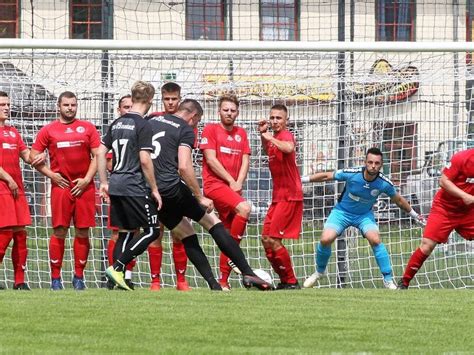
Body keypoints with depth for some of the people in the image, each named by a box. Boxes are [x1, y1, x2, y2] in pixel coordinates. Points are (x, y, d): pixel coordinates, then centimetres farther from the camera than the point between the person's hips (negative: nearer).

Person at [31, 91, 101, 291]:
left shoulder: (87, 128, 9)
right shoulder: (48, 130, 7)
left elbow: (97, 155, 7)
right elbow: (34, 156, 8)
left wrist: (87, 179, -4)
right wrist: (51, 175, -3)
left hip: (84, 187, 1)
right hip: (61, 186, -1)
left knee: (82, 232, 2)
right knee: (59, 231, -4)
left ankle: (79, 276, 10)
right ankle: (55, 277, 1)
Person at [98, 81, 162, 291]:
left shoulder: (116, 124, 13)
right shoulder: (143, 125, -10)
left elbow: (101, 153, 14)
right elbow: (145, 160, -15)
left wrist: (104, 183, 18)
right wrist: (154, 189, -9)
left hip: (116, 186, 8)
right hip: (135, 187, -8)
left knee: (126, 232, 14)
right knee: (152, 231, -1)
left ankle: (118, 276, 6)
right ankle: (116, 267, -10)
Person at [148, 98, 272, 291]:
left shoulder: (152, 121, 18)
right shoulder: (186, 130, -3)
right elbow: (184, 167, -15)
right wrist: (200, 198, -10)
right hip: (171, 187, -7)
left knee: (186, 234, 16)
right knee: (213, 222, 3)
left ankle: (213, 283, 8)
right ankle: (247, 273, -2)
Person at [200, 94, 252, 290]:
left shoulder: (241, 133, 17)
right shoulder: (211, 129, 0)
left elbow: (245, 161, 11)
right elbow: (211, 159, -8)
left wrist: (239, 183, -6)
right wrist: (231, 180, -9)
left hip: (232, 187, 6)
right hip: (214, 184, -6)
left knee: (229, 234, 5)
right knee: (244, 208, -30)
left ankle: (223, 280, 10)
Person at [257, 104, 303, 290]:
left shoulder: (286, 135, -13)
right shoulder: (274, 137, 14)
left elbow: (289, 148, -38)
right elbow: (269, 152, 37)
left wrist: (271, 138, -25)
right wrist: (263, 134, 22)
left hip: (289, 196, -10)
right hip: (278, 196, 10)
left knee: (273, 240, -13)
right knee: (266, 238, 10)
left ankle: (291, 282, -5)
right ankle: (285, 281, 17)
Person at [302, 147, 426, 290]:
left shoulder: (384, 184, -21)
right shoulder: (351, 174, -26)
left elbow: (398, 200, -1)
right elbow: (326, 176, -11)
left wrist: (414, 215, 9)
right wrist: (302, 179, -8)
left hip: (364, 215, 0)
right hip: (342, 212, 0)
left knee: (375, 240, -25)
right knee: (326, 239, -20)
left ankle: (388, 280, -13)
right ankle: (319, 271, 10)